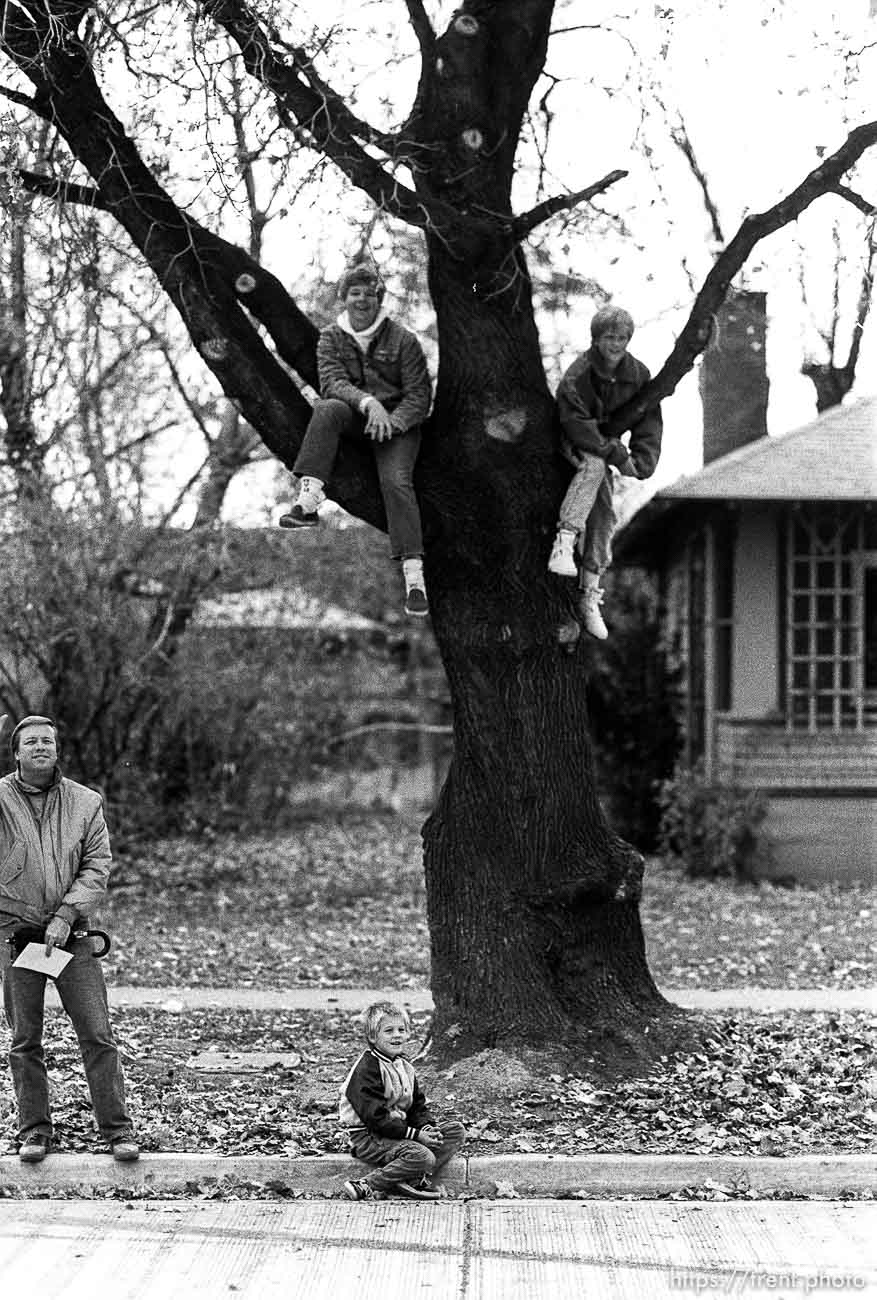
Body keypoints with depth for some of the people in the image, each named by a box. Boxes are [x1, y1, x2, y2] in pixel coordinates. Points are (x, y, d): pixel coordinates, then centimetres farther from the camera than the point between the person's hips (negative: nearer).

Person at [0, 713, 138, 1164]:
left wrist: (66, 915, -12)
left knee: (97, 1034, -1)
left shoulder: (85, 802, 4)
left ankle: (117, 1129, 4)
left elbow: (98, 865, 1)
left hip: (70, 932, 1)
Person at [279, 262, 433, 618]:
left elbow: (420, 396, -3)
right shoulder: (331, 338, 7)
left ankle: (413, 574, -33)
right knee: (327, 409, -32)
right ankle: (308, 501, -44)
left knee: (397, 479, -26)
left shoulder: (402, 339, 1)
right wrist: (366, 402, -29)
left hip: (397, 419, -2)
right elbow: (331, 381, -10)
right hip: (352, 416, 2)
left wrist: (393, 421, -21)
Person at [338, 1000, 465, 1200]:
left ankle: (416, 1178, -14)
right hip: (368, 1137, -9)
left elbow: (418, 1106, 16)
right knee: (422, 1156, -31)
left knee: (455, 1130, 0)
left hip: (399, 1128, 9)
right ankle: (368, 1186, -22)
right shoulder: (367, 1069, -17)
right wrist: (415, 1135, -21)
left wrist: (427, 1127, -7)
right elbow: (375, 1118, -22)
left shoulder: (404, 1067, 13)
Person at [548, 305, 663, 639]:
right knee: (593, 465, -37)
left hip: (603, 448, 5)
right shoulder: (578, 374, -22)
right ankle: (564, 541, -46)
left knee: (603, 518, -2)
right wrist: (617, 455, -34)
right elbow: (576, 423, -30)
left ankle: (590, 596, 6)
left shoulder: (638, 375, -5)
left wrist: (641, 461, -20)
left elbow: (649, 423, -2)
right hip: (569, 446, -5)